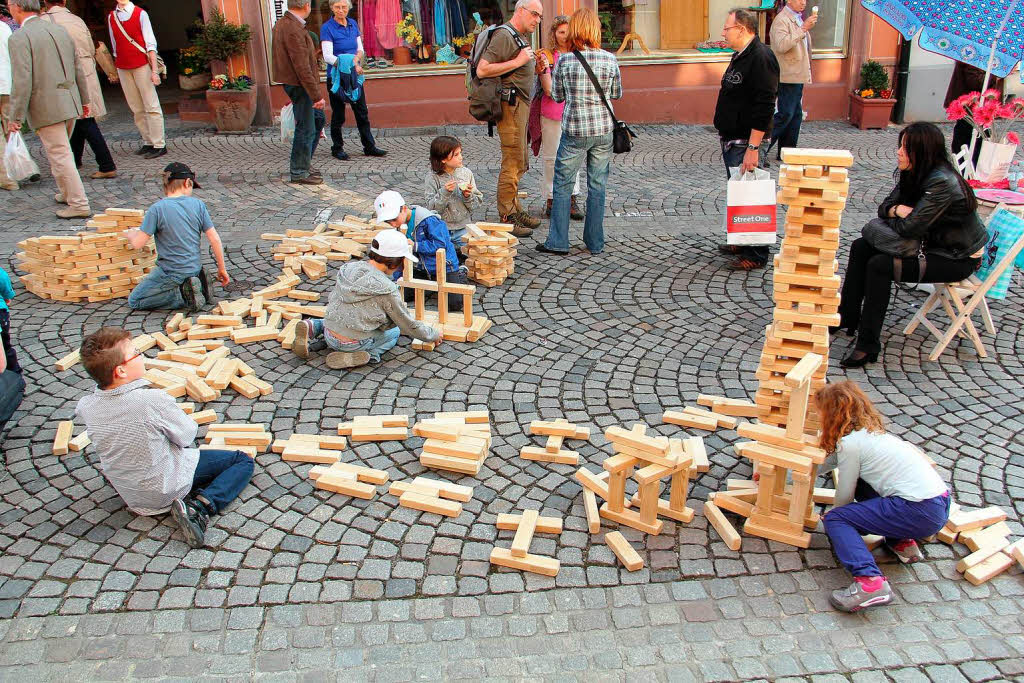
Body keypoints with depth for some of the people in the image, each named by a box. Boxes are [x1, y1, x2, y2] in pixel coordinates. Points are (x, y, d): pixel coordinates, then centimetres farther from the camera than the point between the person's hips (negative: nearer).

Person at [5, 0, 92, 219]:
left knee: (60, 155, -3)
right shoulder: (60, 30, 10)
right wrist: (84, 100, 25)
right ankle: (67, 193, 32)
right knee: (61, 151, 21)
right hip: (69, 102, 8)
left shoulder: (19, 38, -13)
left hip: (46, 107, -8)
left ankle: (79, 205, -1)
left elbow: (22, 81, -18)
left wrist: (15, 117, -13)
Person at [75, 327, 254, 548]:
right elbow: (186, 436, -17)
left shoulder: (86, 406, -14)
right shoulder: (153, 400, -31)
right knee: (243, 461, 3)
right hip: (166, 491, -7)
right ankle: (201, 506, -14)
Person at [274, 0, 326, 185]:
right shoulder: (294, 30, -22)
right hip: (299, 85, -11)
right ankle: (299, 172, 8)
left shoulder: (282, 23, 12)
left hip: (293, 83, 11)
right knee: (306, 129, -3)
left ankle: (303, 164, 26)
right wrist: (317, 95, -24)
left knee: (318, 119, 19)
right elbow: (302, 67, -25)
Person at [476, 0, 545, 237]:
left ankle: (515, 211, 24)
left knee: (519, 163, 15)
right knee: (513, 163, -9)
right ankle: (507, 219, -4)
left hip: (521, 103, 10)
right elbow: (482, 70, -22)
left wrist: (534, 65, 10)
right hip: (510, 104, -10)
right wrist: (518, 62, -21)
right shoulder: (504, 35, -13)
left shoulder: (521, 37, 18)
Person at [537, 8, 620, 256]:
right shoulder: (610, 60, -3)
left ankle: (557, 241, 8)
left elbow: (556, 96, 3)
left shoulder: (564, 61, -8)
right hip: (604, 130, 2)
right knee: (597, 185, 10)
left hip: (574, 131, -2)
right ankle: (595, 243, 16)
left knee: (562, 184, 8)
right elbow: (617, 94, 9)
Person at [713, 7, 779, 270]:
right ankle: (741, 242, 32)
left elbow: (764, 107, -24)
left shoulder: (761, 58, -18)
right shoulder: (740, 56, 14)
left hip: (746, 143, -10)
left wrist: (752, 147, -26)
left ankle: (756, 255, 3)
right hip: (731, 140, 10)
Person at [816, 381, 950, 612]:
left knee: (835, 519, -6)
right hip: (941, 502, 9)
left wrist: (835, 515, 22)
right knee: (859, 481, 25)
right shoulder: (868, 431, 18)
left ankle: (870, 582, -25)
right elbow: (830, 461, 30)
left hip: (920, 513, -9)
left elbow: (844, 497, -1)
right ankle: (902, 542, 20)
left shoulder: (850, 442, -10)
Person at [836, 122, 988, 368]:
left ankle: (868, 346, -18)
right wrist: (898, 210, -20)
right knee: (860, 247, 1)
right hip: (931, 243, 9)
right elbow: (884, 207, 4)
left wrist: (891, 216, -10)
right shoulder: (913, 174, -1)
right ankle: (847, 318, 8)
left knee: (880, 265, -24)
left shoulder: (942, 183, -29)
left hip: (957, 258, -9)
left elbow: (909, 228, -32)